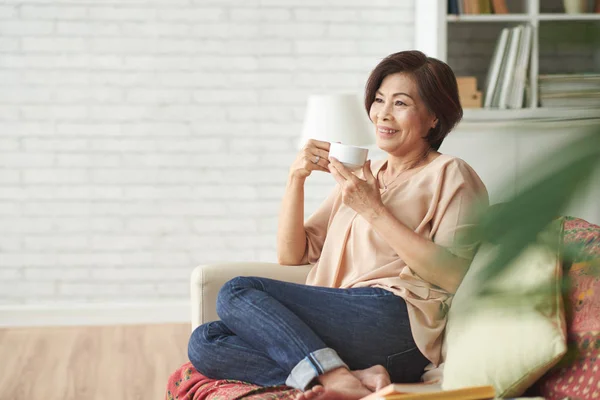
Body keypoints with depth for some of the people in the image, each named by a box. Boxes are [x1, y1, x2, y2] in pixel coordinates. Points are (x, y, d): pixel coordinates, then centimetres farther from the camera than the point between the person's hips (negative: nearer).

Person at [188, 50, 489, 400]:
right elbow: (291, 255, 19)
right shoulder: (361, 176, 27)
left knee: (237, 294, -18)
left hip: (398, 322, -8)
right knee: (203, 344, -15)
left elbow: (453, 276, -10)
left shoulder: (450, 174, 7)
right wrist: (296, 177, 5)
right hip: (341, 330, 8)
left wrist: (373, 210, -11)